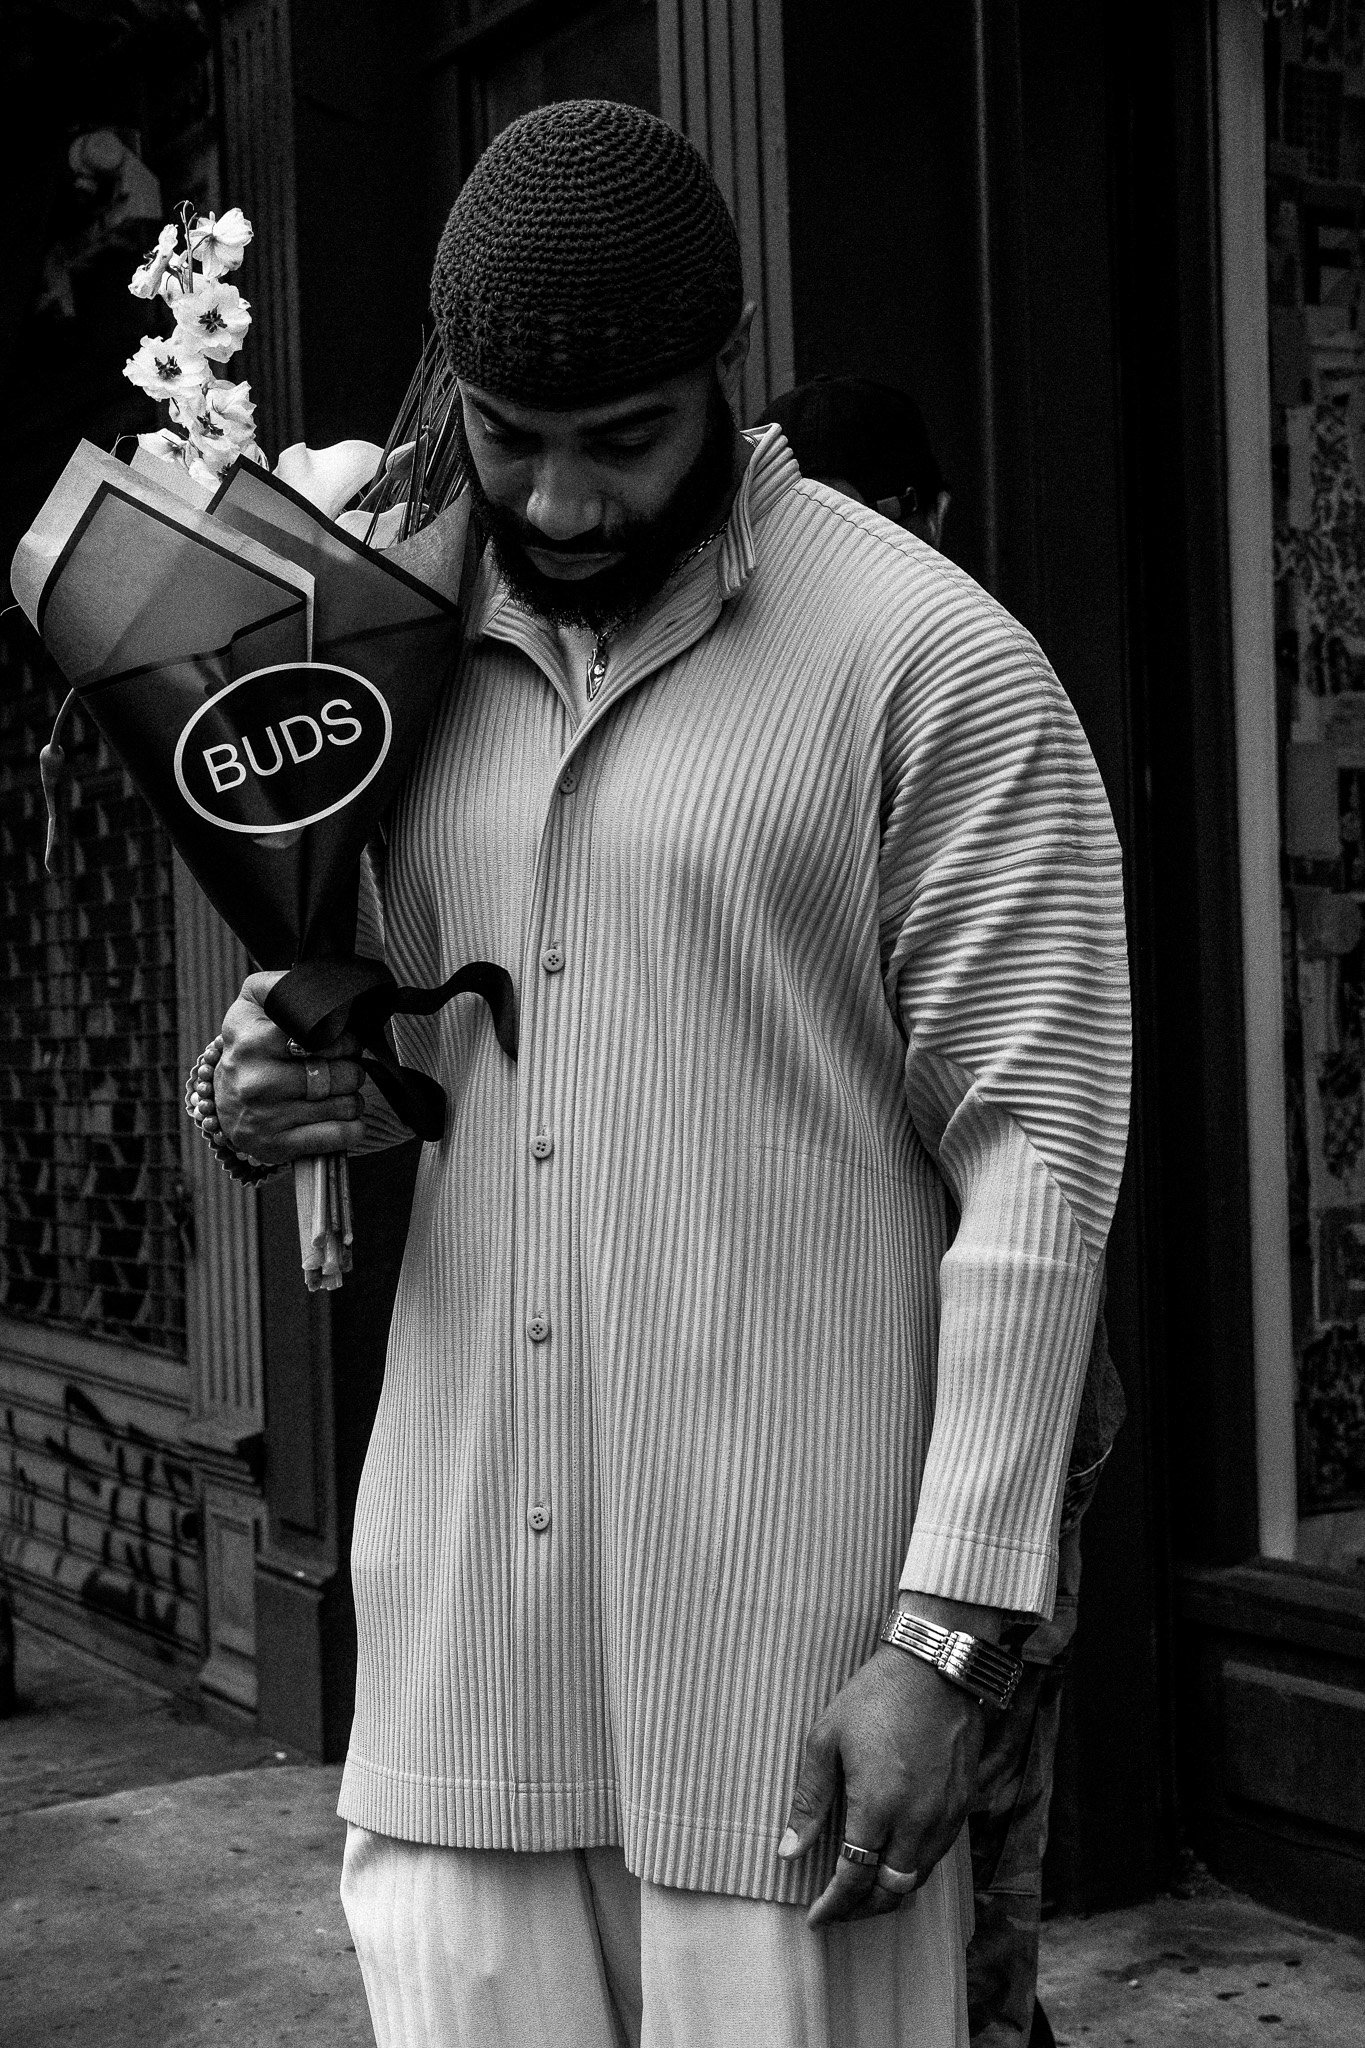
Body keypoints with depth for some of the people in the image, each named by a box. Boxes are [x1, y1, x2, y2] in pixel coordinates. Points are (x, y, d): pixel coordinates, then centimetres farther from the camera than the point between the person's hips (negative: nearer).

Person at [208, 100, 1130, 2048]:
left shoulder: (936, 662, -7)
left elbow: (1038, 1152, -10)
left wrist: (952, 1634, -14)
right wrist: (294, 1095, -1)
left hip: (790, 1620, -5)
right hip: (461, 1608, 5)